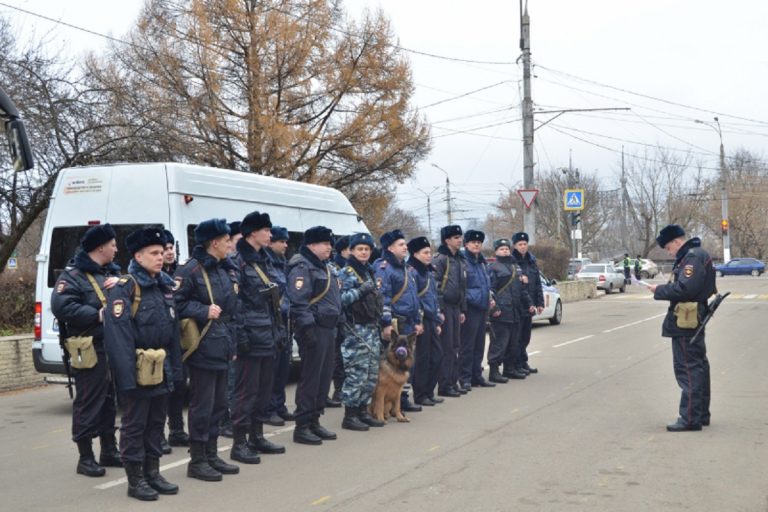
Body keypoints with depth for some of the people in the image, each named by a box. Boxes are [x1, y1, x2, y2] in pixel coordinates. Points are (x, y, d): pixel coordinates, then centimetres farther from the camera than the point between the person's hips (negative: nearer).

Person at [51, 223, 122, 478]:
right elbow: (61, 306, -21)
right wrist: (97, 315, -23)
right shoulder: (73, 275, -8)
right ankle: (85, 458, 3)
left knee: (108, 401, 15)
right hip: (90, 350, -8)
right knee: (88, 403, -4)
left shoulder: (111, 272, 18)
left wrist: (122, 284, -12)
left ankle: (109, 451, 25)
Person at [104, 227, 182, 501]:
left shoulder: (165, 285, 11)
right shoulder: (124, 288, -14)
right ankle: (135, 480, 11)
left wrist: (175, 366, 10)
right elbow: (118, 336, -20)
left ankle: (153, 473, 27)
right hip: (137, 370, -7)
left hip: (162, 370, 8)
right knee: (134, 425, 3)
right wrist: (127, 376, -25)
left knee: (157, 422, 15)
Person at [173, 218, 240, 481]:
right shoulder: (190, 270, -11)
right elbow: (177, 302, -16)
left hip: (222, 348, 8)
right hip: (203, 348, -8)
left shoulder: (227, 270, 15)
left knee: (219, 404, 14)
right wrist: (204, 312, -21)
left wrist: (232, 343, 17)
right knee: (202, 405, -3)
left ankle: (211, 455, 24)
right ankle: (197, 461, 6)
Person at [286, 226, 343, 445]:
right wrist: (308, 329, -25)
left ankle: (314, 421, 21)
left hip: (328, 329, 10)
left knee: (324, 377, 12)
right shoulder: (302, 268, -12)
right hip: (314, 329, -10)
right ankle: (302, 427, 0)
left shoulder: (325, 267, 18)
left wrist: (336, 326, 21)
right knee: (310, 378, -6)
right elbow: (298, 303, -21)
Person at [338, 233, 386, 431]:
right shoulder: (346, 273, -6)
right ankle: (349, 416, -2)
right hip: (355, 330, -8)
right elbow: (340, 299, -17)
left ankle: (362, 410, 20)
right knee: (356, 373, -9)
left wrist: (380, 320, 20)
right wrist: (360, 291, -24)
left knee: (372, 373, 10)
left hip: (372, 328, 8)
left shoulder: (369, 271, 18)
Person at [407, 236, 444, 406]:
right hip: (420, 320, -9)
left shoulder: (428, 272, 17)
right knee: (422, 358, -2)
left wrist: (437, 321, 18)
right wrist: (417, 320, -19)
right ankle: (419, 395, 8)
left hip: (431, 320, 9)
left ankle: (429, 392, 21)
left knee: (437, 354, 10)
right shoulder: (412, 271, -12)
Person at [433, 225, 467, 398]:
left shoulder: (460, 261, 16)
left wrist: (462, 310, 18)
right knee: (446, 348, -7)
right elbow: (435, 286, -16)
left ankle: (453, 382, 18)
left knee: (455, 347, 11)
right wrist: (439, 310, -19)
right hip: (445, 307, -8)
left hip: (456, 307, 8)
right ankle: (444, 386, -3)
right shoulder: (440, 259, -10)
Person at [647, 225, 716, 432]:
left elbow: (684, 288, -25)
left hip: (685, 323, -11)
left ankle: (690, 419, -6)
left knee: (688, 369, -8)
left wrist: (659, 290, -13)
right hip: (694, 321, 11)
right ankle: (701, 414, 26)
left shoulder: (693, 257, -16)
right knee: (698, 367, 16)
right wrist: (663, 289, 6)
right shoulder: (695, 255, 17)